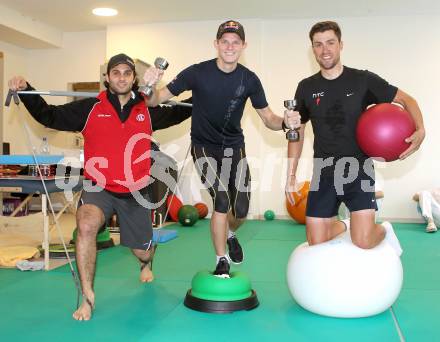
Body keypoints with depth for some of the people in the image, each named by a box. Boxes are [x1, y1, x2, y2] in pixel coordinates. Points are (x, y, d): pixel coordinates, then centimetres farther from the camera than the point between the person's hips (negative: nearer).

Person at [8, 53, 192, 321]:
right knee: (86, 226, -34)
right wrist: (26, 92, -16)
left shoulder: (148, 110, 3)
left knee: (142, 251, 14)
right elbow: (49, 116, -4)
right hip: (99, 188, -2)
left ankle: (146, 263, 57)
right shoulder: (90, 108, -3)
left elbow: (175, 114, 20)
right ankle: (88, 298, -17)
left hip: (135, 192, 2)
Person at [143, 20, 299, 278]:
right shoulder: (198, 72, -16)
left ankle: (230, 235, 38)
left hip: (234, 147, 3)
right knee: (222, 199, -18)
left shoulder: (249, 79, -9)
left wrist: (285, 123, -24)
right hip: (204, 147, -3)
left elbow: (268, 118, -2)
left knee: (241, 210, -1)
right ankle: (222, 262, 3)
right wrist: (150, 87, -35)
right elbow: (158, 99, -12)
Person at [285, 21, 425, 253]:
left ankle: (385, 229, 24)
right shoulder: (306, 88, 3)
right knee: (316, 243, 1)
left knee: (364, 241, -14)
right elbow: (297, 131, 12)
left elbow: (405, 99, 2)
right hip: (324, 173, 3)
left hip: (358, 169, -2)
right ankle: (343, 225, 36)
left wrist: (420, 130, -17)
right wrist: (291, 174, 8)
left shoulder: (362, 80, -4)